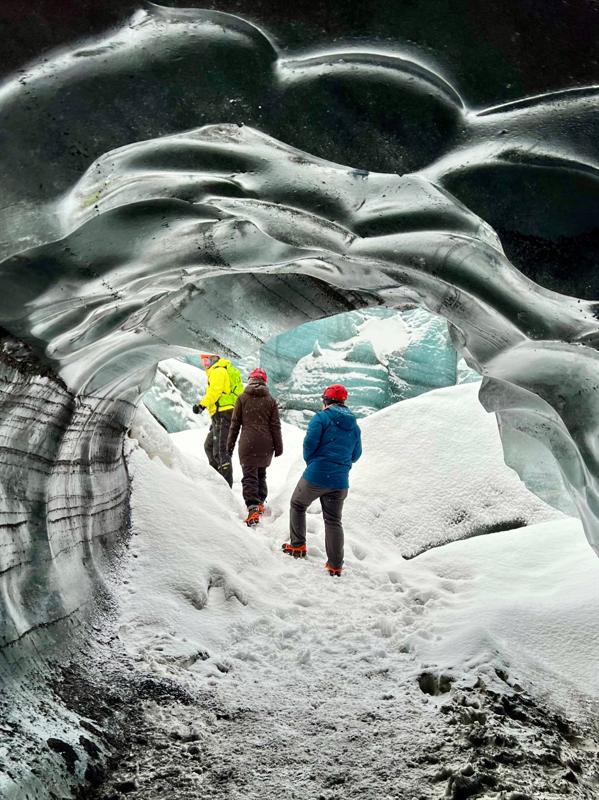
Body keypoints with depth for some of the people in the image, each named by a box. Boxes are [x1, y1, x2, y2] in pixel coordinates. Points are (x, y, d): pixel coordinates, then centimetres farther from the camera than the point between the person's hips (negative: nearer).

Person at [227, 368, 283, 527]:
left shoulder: (242, 399, 2)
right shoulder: (271, 400, 5)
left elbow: (235, 424, 3)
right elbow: (275, 426, 5)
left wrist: (230, 445, 10)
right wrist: (278, 447, 11)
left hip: (248, 443, -3)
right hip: (265, 445, 3)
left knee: (249, 476, -5)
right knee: (261, 473, 20)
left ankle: (253, 509, -18)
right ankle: (260, 503, 26)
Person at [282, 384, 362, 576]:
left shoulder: (321, 418, -8)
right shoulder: (354, 426, 10)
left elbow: (310, 443, -15)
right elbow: (356, 454, 15)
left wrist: (311, 462, 3)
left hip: (316, 476, -4)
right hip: (340, 481, 4)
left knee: (297, 505, 21)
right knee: (333, 521, 11)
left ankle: (298, 546, 21)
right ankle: (335, 564, 8)